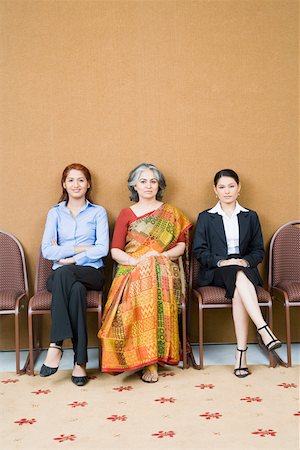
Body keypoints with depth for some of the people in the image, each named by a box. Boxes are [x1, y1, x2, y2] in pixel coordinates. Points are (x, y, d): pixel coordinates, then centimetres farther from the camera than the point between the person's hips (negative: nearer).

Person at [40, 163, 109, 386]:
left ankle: (56, 345, -35)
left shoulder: (98, 212, 10)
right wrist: (79, 248, -9)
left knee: (64, 273, -36)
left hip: (91, 273, -1)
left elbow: (102, 249, -5)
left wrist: (68, 259, -11)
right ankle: (80, 361, -34)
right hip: (61, 275, 1)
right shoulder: (55, 213, 14)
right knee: (76, 289, -36)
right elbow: (47, 251, 0)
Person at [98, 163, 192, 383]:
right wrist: (135, 261, -13)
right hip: (132, 272, 0)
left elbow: (181, 245, 10)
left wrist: (161, 255, -9)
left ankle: (151, 358, -29)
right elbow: (115, 250, 6)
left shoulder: (171, 212, 17)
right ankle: (150, 360, -30)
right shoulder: (126, 214, 15)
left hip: (163, 269, 0)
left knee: (155, 286, -36)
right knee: (139, 291, -35)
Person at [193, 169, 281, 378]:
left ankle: (241, 353, -39)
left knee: (238, 291, -36)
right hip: (215, 272, -1)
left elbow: (258, 250, 12)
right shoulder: (205, 217, 10)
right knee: (239, 276, -37)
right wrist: (221, 261, -15)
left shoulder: (250, 216, 15)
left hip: (245, 268, 1)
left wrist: (246, 261, -11)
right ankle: (265, 331, -47)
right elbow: (199, 250, 2)